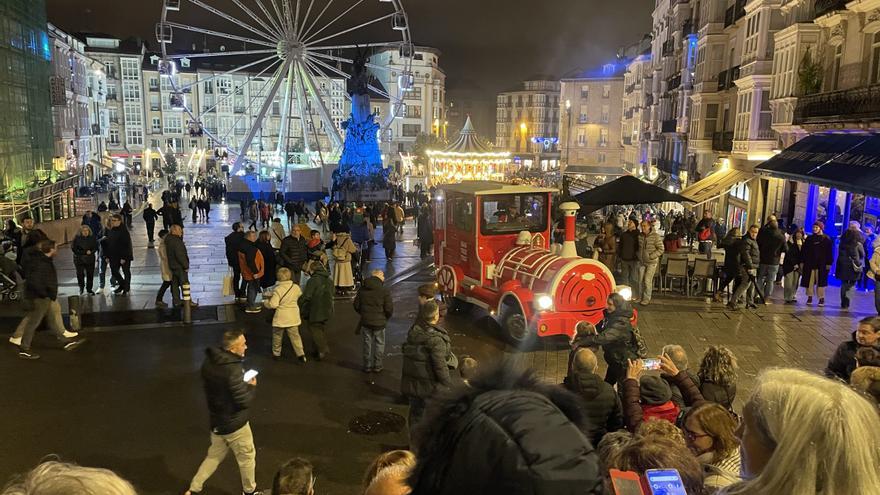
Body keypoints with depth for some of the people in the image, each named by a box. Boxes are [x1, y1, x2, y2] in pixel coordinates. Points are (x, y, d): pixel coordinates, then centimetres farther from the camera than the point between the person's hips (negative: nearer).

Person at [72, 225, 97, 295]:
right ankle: (81, 287, 22)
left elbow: (96, 247, 6)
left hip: (90, 260, 2)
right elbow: (74, 248, -5)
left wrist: (91, 252, -15)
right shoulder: (77, 238, -4)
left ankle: (89, 289, 16)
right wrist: (85, 252, -13)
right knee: (80, 274, -3)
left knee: (90, 275, 3)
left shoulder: (92, 238, 3)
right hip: (79, 260, -2)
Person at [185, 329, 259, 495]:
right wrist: (252, 387, -8)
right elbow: (244, 400, -26)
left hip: (217, 421, 7)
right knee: (247, 457, 16)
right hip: (234, 424, -7)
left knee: (214, 456, 26)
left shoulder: (209, 361, -5)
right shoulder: (233, 368, -30)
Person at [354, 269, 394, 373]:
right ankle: (377, 366, 20)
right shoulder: (385, 291, -14)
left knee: (367, 343, 15)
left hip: (365, 321, 3)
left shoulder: (362, 289, -2)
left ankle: (367, 366, 24)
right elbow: (389, 309, -12)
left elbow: (356, 305, 4)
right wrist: (386, 318, 7)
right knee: (379, 344, 13)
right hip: (379, 322, -3)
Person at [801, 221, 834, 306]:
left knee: (820, 281, -2)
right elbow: (804, 251, 12)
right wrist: (802, 262, 7)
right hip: (809, 263, 3)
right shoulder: (809, 239, 11)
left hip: (821, 264, -3)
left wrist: (828, 263, -7)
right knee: (809, 281, 2)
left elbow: (829, 252, -1)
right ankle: (809, 298, 10)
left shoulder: (826, 239, 1)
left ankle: (821, 298, 6)